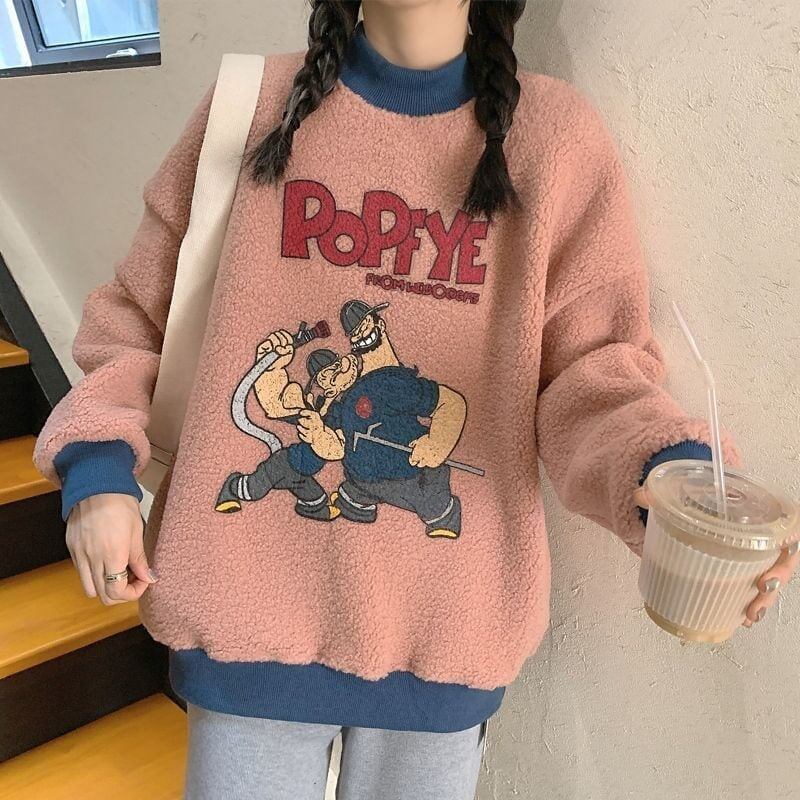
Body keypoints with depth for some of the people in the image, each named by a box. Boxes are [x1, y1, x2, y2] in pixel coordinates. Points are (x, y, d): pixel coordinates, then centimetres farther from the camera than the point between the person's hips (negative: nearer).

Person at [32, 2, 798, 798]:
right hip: (249, 604, 1)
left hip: (442, 622, 0)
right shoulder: (254, 105, 0)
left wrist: (672, 477, -24)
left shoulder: (557, 135, -3)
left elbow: (591, 368, -4)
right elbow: (140, 308, 7)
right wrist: (98, 461, -7)